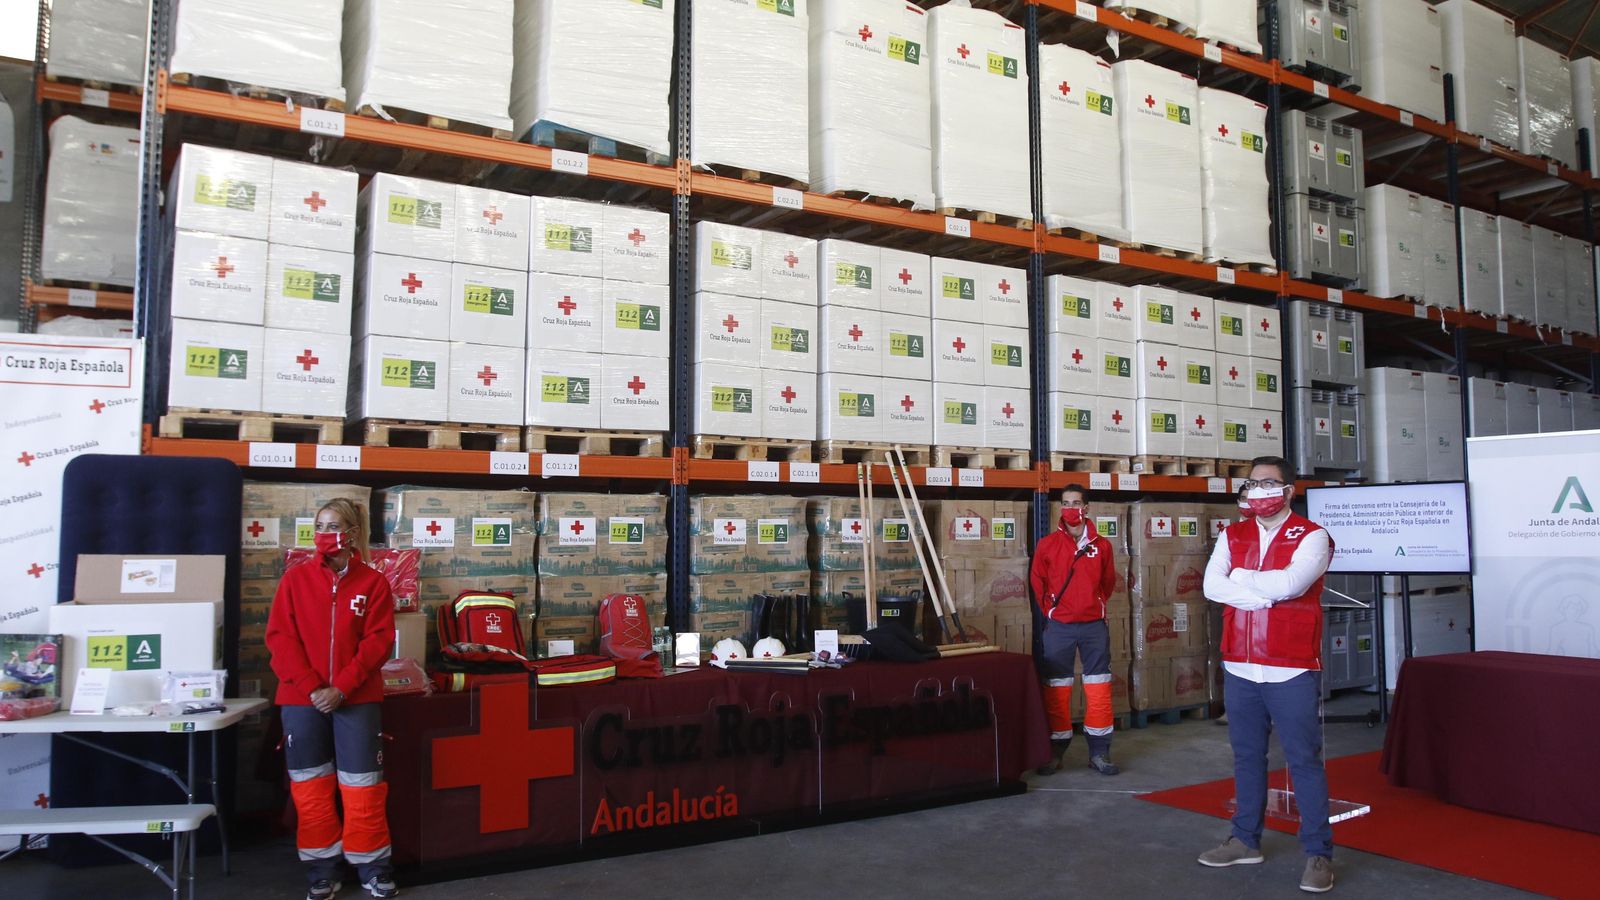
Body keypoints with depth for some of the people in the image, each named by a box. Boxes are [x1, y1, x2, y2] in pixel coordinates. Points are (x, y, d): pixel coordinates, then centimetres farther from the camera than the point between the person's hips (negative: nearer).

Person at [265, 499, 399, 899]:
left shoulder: (373, 583, 0)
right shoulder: (295, 578, 3)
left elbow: (378, 641, -6)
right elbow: (280, 637, -3)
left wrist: (341, 687, -16)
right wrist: (312, 687, -13)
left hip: (357, 699, -1)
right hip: (302, 699, 2)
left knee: (361, 786, 3)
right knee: (310, 786, 8)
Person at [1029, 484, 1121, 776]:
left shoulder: (1101, 545, 2)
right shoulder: (1047, 544, -1)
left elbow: (1109, 582, 14)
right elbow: (1037, 582, 8)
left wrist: (1095, 605, 11)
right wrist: (1050, 612, 9)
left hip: (1094, 626, 1)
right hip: (1059, 627, -1)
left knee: (1098, 689, 3)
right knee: (1056, 689, 3)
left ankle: (1099, 752, 12)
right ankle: (1055, 752, 13)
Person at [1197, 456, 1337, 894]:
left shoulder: (1311, 537, -5)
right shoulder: (1232, 536, 9)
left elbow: (1289, 584, -22)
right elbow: (1211, 586, -5)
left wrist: (1241, 577, -7)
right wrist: (1267, 593, -15)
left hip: (1292, 671, -5)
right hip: (1239, 668, 5)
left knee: (1304, 761, 2)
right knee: (1247, 756, 14)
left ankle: (1318, 853, 13)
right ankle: (1246, 840, 26)